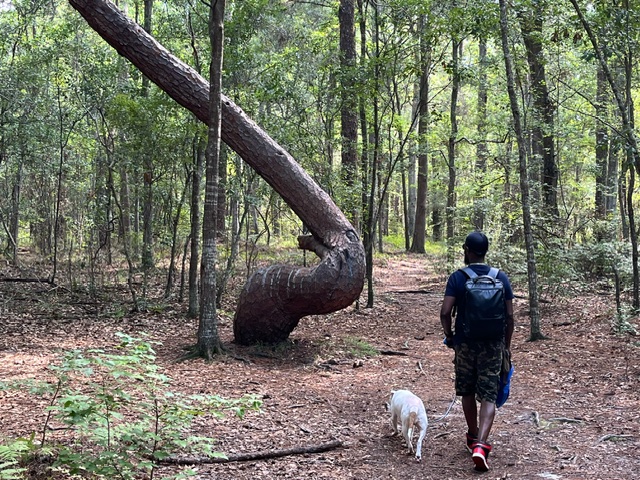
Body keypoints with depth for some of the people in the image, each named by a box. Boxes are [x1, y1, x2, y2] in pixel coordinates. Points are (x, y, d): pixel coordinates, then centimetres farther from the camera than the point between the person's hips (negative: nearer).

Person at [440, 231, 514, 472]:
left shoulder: (457, 278, -7)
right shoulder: (501, 278, -1)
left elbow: (445, 312, -14)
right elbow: (509, 316, -1)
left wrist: (449, 335, 4)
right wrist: (507, 345, 11)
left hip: (465, 343, 0)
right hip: (493, 344, 1)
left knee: (467, 392, 19)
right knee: (488, 395, 1)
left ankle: (473, 437, 33)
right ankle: (480, 445, -15)